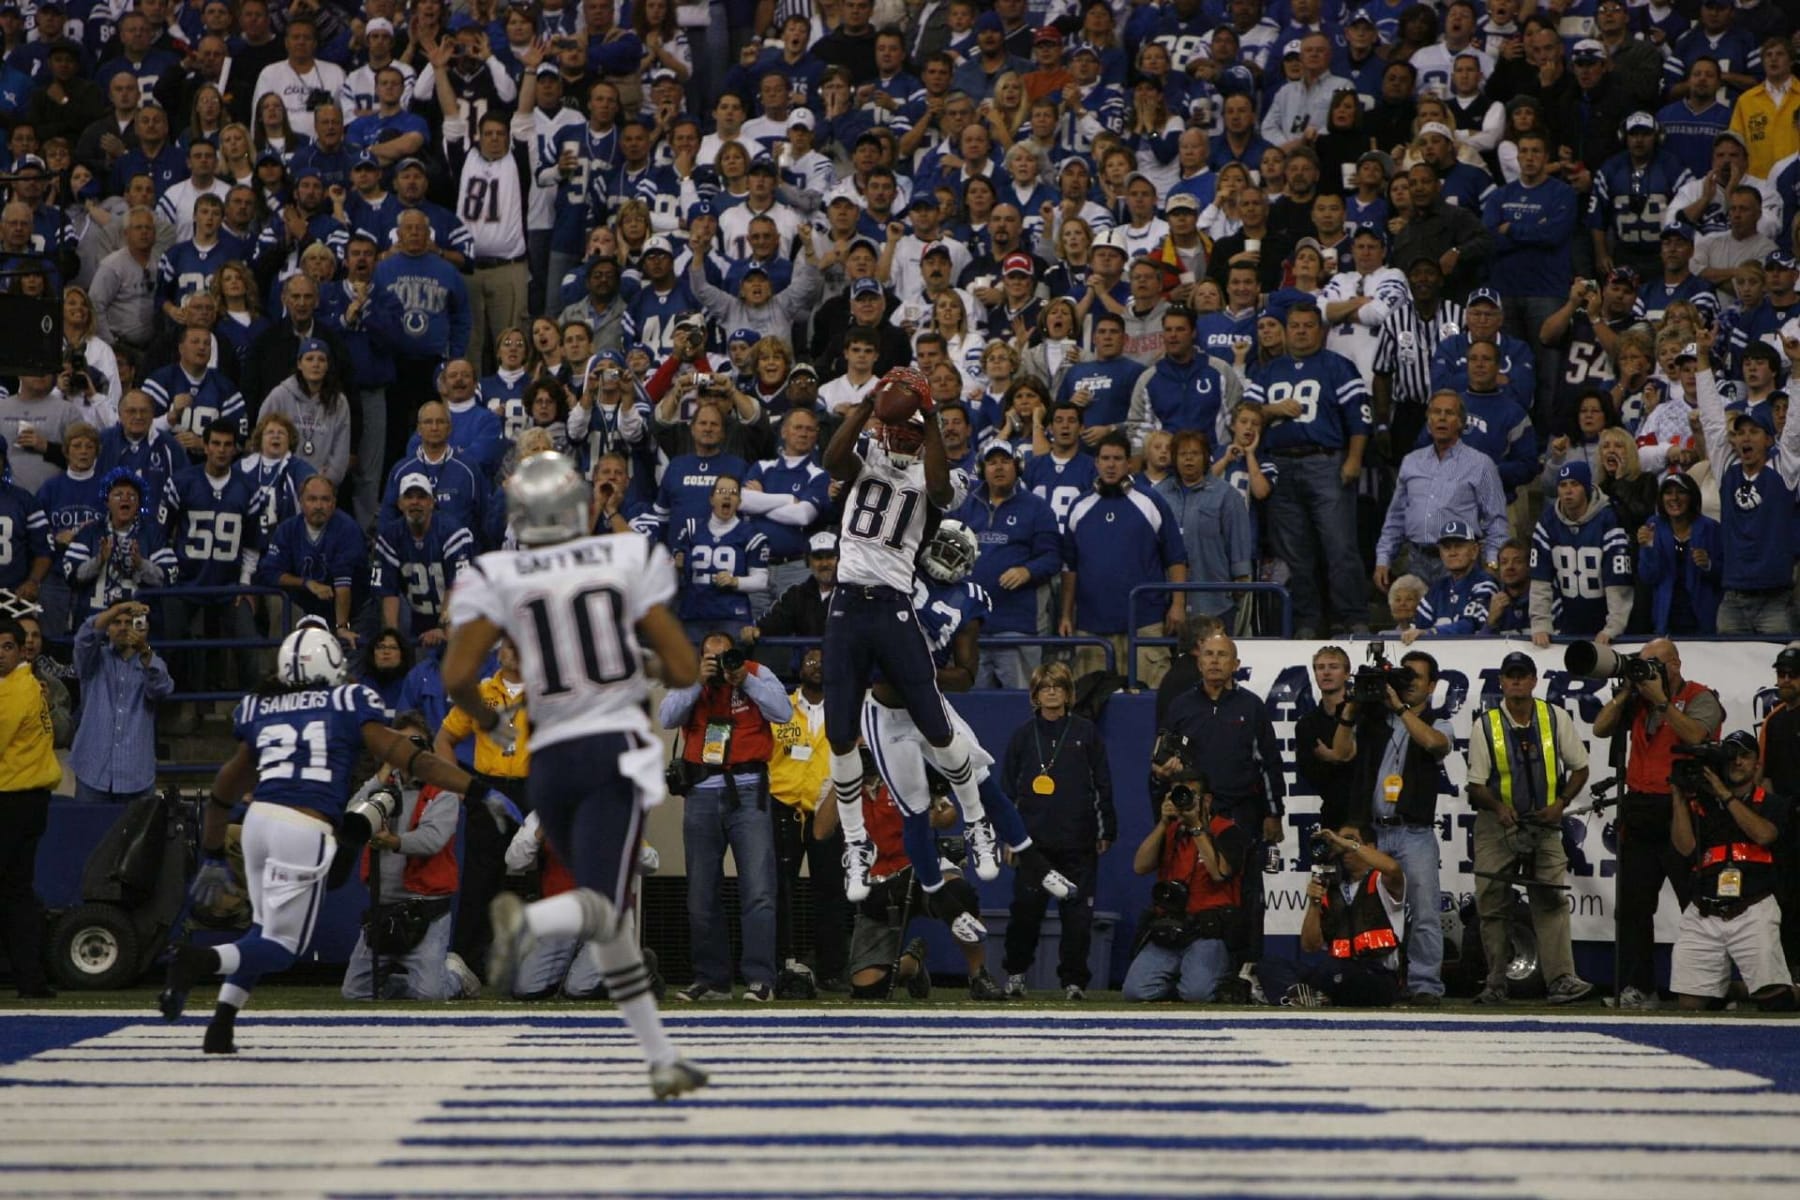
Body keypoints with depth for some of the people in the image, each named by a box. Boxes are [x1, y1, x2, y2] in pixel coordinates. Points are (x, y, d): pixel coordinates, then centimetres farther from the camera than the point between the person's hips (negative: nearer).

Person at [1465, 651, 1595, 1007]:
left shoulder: (1556, 718, 1)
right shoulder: (1485, 724, -2)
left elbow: (1579, 768, 9)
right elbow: (1476, 784, 1)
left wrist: (1561, 803, -6)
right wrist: (1499, 806, -18)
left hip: (1544, 824, 0)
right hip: (1496, 826, 0)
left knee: (1552, 900, -12)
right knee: (1492, 906, 0)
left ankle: (1562, 979, -19)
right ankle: (1496, 984, 8)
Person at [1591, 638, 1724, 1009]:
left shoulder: (1699, 699, -2)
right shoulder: (1637, 701, 15)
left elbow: (1695, 734, -20)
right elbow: (1601, 728, 6)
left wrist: (1661, 700, -17)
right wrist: (1626, 692, -2)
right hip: (1639, 815, 6)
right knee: (1633, 905, 5)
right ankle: (1637, 988, 9)